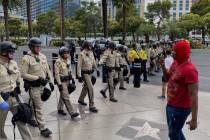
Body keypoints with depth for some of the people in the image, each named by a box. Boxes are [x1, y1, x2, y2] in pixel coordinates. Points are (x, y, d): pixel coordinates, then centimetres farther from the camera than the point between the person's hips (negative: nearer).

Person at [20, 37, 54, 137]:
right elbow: (23, 74, -18)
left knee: (35, 104, 21)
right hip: (34, 87, -6)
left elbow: (47, 70, 13)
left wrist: (50, 82, 10)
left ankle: (31, 118, 43)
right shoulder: (26, 58, -15)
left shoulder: (43, 56, 6)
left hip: (43, 85, 6)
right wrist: (38, 78, -21)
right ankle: (43, 128, 5)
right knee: (39, 107, -2)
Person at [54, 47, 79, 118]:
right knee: (66, 97, -8)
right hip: (62, 81, -8)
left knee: (62, 96, 18)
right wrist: (59, 84, -19)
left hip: (67, 80, 8)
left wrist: (72, 78, 15)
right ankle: (71, 113, -9)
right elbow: (57, 74, -16)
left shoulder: (68, 61, 9)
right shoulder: (58, 62, -15)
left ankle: (60, 109, 31)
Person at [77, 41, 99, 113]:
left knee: (86, 87, 22)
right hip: (85, 73, -8)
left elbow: (94, 62, 16)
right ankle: (91, 106, -5)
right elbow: (79, 66, -18)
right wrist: (79, 76, -20)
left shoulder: (91, 53, 4)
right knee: (90, 88, -12)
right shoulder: (82, 54, -17)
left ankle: (81, 100, 43)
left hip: (90, 72, 8)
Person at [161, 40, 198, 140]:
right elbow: (169, 78, 15)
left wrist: (194, 119, -26)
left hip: (180, 108, -9)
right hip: (170, 105, 9)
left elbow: (194, 95, -26)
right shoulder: (175, 62, 1)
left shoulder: (190, 70, -26)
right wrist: (163, 66, -5)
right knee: (176, 131, 25)